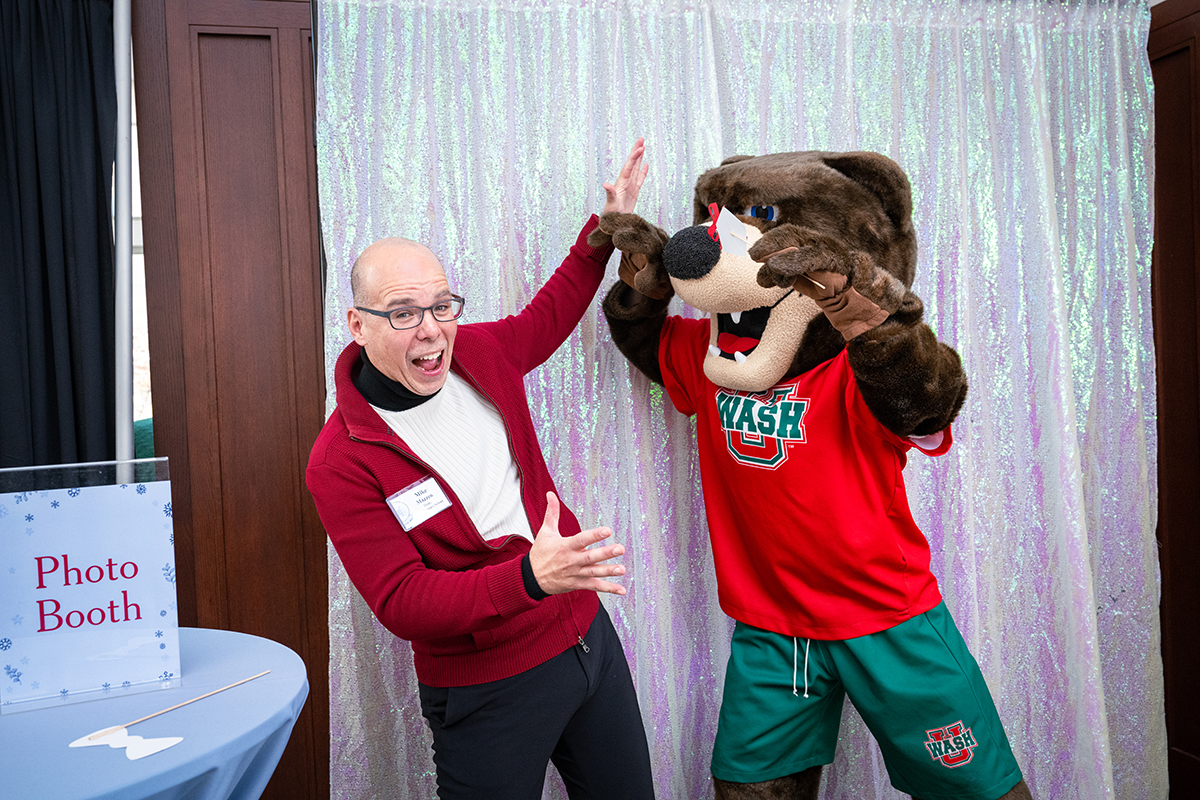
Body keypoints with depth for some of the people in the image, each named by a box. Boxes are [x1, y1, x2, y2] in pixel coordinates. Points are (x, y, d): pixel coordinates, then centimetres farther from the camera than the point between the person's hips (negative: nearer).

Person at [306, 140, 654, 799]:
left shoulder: (479, 353, -4)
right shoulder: (341, 462, -21)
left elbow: (547, 316, 19)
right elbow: (402, 603, -24)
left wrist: (607, 226, 17)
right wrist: (528, 578, -37)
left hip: (588, 636, 6)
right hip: (488, 690, -6)